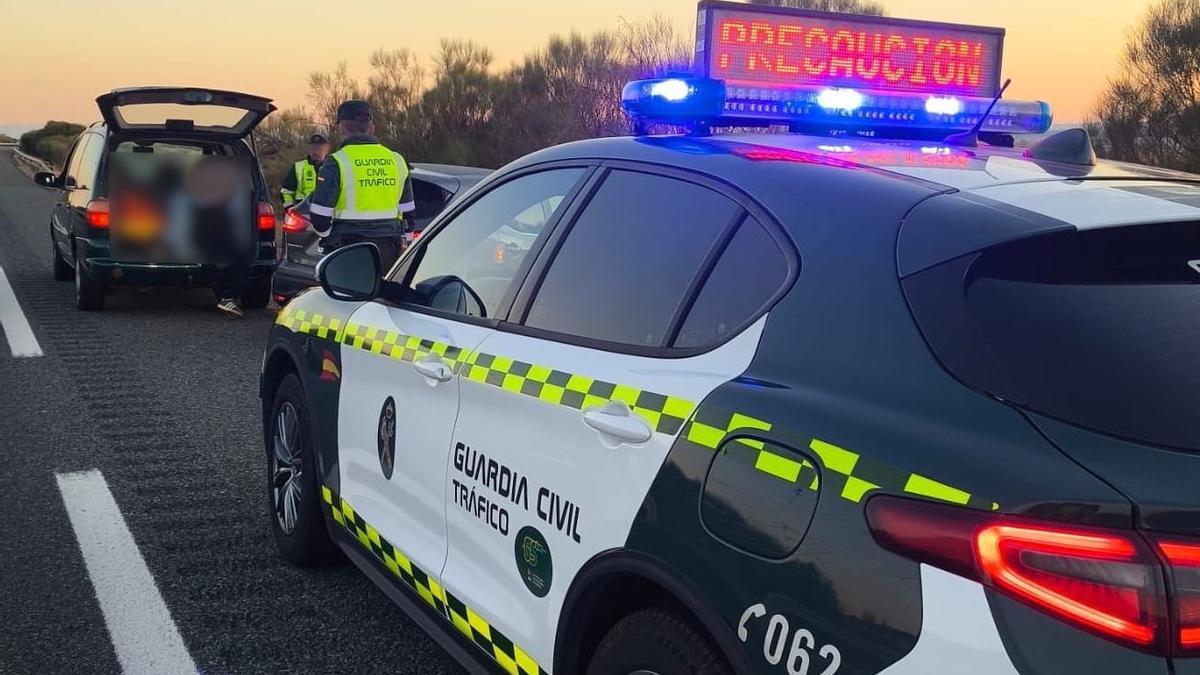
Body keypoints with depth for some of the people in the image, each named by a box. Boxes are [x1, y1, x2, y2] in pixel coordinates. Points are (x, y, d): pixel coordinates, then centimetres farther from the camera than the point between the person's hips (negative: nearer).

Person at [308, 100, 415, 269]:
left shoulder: (336, 162, -8)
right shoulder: (396, 160, 9)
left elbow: (319, 215, -9)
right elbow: (407, 212, 14)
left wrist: (326, 236, 10)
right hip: (388, 251, 5)